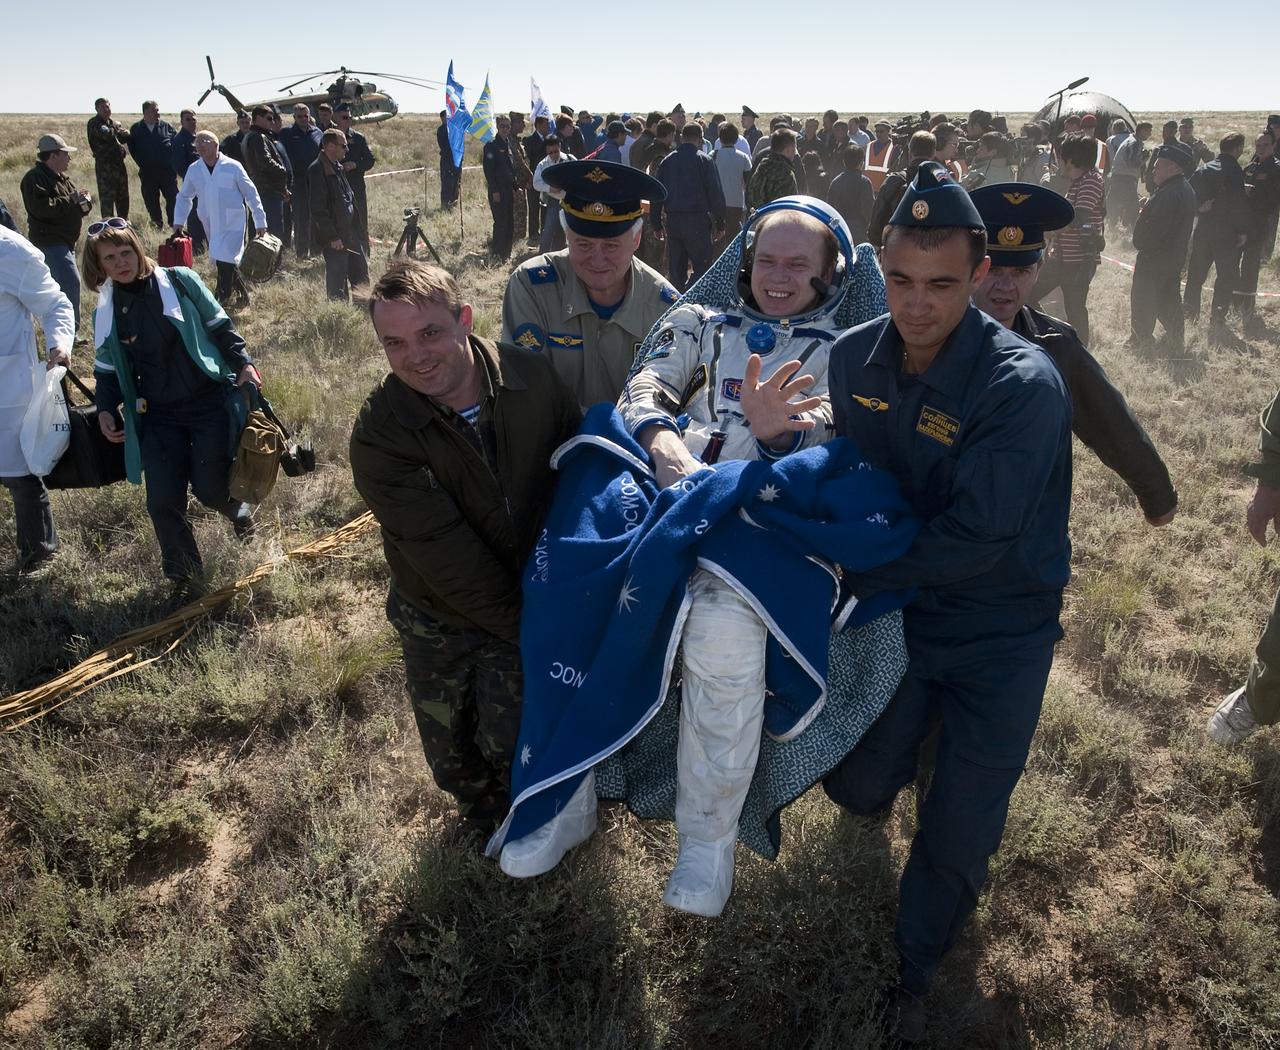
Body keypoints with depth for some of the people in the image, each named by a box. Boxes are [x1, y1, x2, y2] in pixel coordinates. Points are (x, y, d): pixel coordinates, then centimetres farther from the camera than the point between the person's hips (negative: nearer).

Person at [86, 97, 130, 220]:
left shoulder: (114, 123, 18)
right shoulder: (94, 123, -6)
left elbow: (126, 137, 5)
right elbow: (107, 135, -22)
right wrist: (116, 128, -3)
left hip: (119, 163, 7)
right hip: (105, 165, -7)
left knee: (123, 197, 14)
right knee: (107, 197, -7)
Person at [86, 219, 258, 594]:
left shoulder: (179, 281, -5)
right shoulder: (106, 313, 6)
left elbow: (219, 327, 2)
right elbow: (107, 370, 14)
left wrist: (242, 363, -11)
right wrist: (105, 409, -2)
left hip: (208, 404, -3)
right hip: (158, 418, 3)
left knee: (209, 489, -7)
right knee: (163, 502, -5)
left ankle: (239, 509, 33)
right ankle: (185, 578, 15)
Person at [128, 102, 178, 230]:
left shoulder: (167, 126, 5)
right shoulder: (136, 129, 7)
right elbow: (132, 149, 11)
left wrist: (173, 164, -2)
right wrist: (142, 164, 2)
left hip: (167, 171, -1)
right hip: (147, 173, 1)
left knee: (172, 198, -4)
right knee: (151, 200, 5)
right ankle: (158, 225, 17)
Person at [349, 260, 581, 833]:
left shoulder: (533, 376, -16)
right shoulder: (378, 435, -24)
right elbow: (448, 559, -25)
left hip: (535, 598, 1)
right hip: (439, 620, 0)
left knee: (509, 743, 2)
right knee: (451, 757, 14)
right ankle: (484, 818, 50)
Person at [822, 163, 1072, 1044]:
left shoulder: (1024, 386, -27)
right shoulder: (856, 357, -8)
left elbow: (978, 536, -27)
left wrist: (859, 574, -19)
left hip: (1000, 632, -4)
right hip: (901, 608, 4)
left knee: (958, 832, 6)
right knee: (857, 788, 11)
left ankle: (916, 972, 36)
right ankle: (895, 768, 51)